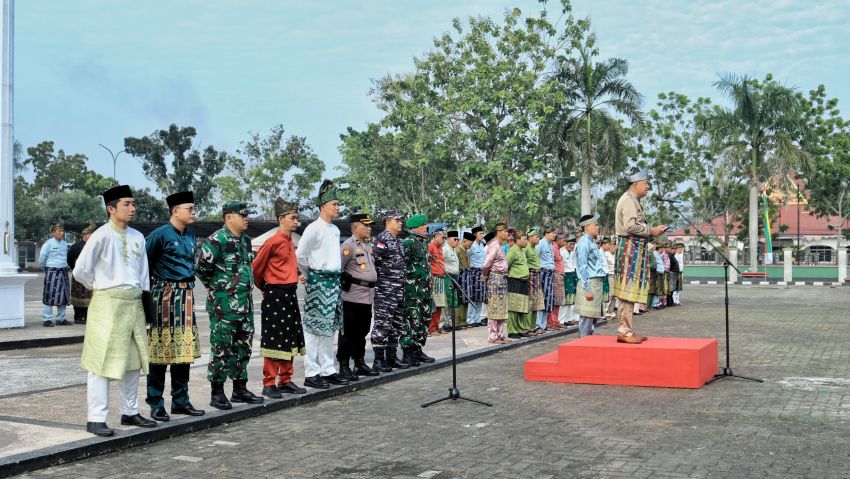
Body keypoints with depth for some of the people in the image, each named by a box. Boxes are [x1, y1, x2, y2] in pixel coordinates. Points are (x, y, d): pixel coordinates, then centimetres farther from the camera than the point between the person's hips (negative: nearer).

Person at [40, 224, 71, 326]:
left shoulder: (65, 244, 10)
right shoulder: (48, 243, -6)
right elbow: (41, 258, -3)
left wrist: (64, 266, 15)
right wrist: (46, 269, 7)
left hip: (63, 272, 6)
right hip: (52, 272, -6)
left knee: (63, 296, 8)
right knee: (50, 296, -4)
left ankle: (61, 319, 18)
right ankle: (47, 320, 2)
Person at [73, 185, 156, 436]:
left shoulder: (137, 237, 8)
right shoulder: (101, 236, -11)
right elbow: (80, 271, -8)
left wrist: (143, 295, 12)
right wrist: (99, 288, 5)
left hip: (134, 303, 7)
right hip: (107, 304, -7)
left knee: (133, 359, 13)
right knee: (103, 361, -5)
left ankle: (130, 412, 25)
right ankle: (96, 419, 1)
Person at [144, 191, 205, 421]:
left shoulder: (191, 236, 13)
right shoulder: (160, 234, -9)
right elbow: (144, 264, -6)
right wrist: (149, 291, -3)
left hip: (186, 296, 7)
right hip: (165, 296, -7)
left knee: (184, 351, 9)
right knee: (161, 351, -2)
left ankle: (180, 401, 18)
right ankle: (156, 404, 6)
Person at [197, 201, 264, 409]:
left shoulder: (246, 240, 13)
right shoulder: (216, 240, -14)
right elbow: (202, 269, -14)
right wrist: (216, 287, -3)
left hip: (245, 304, 8)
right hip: (224, 306, -8)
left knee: (243, 347, 13)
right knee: (221, 348, -2)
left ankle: (240, 389, 23)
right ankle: (217, 393, 6)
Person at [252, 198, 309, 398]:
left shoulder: (290, 242, 12)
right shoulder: (273, 241, -13)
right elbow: (256, 267, -7)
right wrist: (264, 287, 5)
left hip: (290, 294, 9)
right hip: (275, 296, -9)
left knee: (290, 340, 12)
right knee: (273, 341, -3)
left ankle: (285, 381, 21)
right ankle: (269, 385, 4)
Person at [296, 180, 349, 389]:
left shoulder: (335, 229, 14)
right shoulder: (314, 229, -11)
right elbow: (300, 255, -13)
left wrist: (336, 277, 15)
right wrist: (311, 276, -2)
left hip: (334, 281, 8)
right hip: (318, 282, -8)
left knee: (330, 328, 12)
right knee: (314, 327, -4)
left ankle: (328, 370, 19)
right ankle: (311, 373, 0)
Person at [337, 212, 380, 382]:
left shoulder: (368, 245, 16)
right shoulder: (348, 245, -12)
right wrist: (348, 281, -14)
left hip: (367, 296, 9)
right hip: (352, 296, -9)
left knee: (362, 332, 15)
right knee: (348, 333, -2)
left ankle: (360, 363, 24)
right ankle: (344, 367, 2)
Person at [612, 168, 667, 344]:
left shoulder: (633, 200, 22)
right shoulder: (628, 199, -10)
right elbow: (630, 226, -20)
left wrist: (652, 230, 12)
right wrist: (651, 230, -11)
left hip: (634, 248, 10)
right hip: (630, 248, -10)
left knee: (630, 291, 10)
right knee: (628, 290, -11)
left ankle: (626, 330, 13)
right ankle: (624, 331, -11)